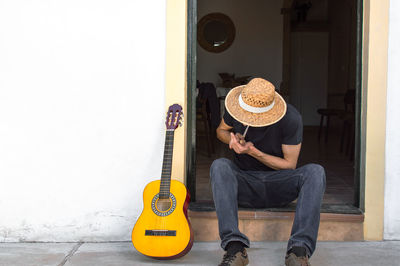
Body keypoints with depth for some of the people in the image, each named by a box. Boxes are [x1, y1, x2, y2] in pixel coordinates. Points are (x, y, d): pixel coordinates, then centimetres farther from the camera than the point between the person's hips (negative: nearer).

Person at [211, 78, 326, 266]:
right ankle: (234, 247, -41)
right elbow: (221, 130, 12)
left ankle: (299, 250, -38)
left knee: (315, 172, -30)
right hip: (245, 184, 2)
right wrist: (232, 139, -12)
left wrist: (253, 151, -21)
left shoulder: (291, 119, -18)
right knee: (219, 166, -31)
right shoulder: (235, 109, -10)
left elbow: (289, 165, -10)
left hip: (278, 187, -1)